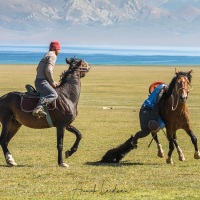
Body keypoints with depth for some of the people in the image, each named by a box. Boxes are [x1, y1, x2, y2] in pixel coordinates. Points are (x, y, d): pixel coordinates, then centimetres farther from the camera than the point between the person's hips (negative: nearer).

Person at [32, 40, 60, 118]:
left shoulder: (47, 55, 22)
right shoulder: (52, 56, -7)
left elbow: (38, 69, 29)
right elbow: (48, 70, -21)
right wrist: (52, 82, -9)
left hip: (39, 81, 10)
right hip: (42, 82, -10)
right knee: (54, 95, -29)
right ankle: (38, 108, -47)